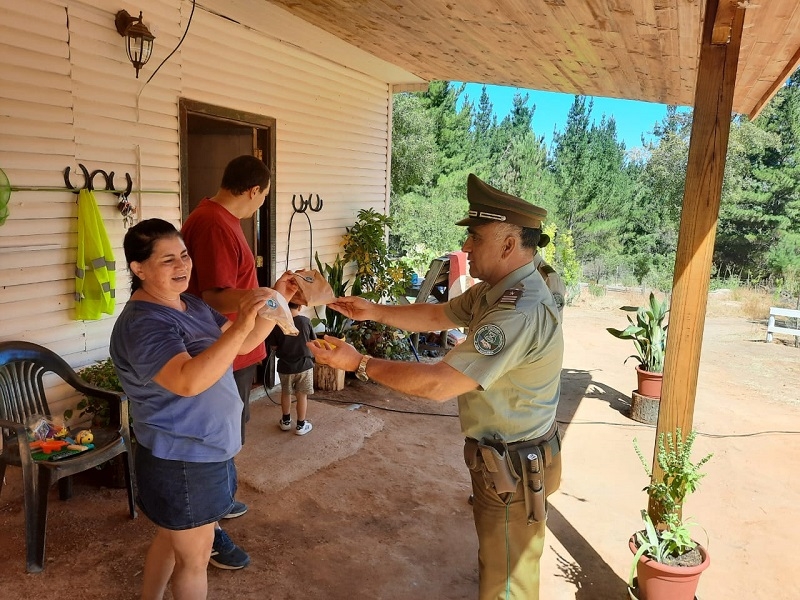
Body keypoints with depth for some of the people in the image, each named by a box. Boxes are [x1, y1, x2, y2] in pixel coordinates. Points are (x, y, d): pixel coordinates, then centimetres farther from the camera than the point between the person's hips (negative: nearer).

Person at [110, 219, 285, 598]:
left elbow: (242, 345, 5)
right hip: (181, 463, -9)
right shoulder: (142, 325, -25)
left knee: (170, 538, 27)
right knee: (195, 559, 11)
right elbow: (189, 381, -41)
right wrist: (241, 325, -46)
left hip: (205, 451, 9)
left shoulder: (190, 304, 4)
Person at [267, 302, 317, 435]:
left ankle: (286, 421, 34)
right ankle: (301, 425, 17)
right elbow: (314, 340, 2)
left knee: (286, 393, 21)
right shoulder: (305, 321, -11)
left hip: (285, 365, 1)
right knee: (302, 395, 10)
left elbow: (273, 346, -3)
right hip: (304, 364, -1)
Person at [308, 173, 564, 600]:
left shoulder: (520, 314, -33)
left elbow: (438, 384, -33)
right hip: (501, 455, 10)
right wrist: (375, 312, 5)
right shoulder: (495, 290, 1)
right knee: (499, 564, 28)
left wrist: (360, 364, -24)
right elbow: (437, 316, 15)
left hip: (513, 469, -9)